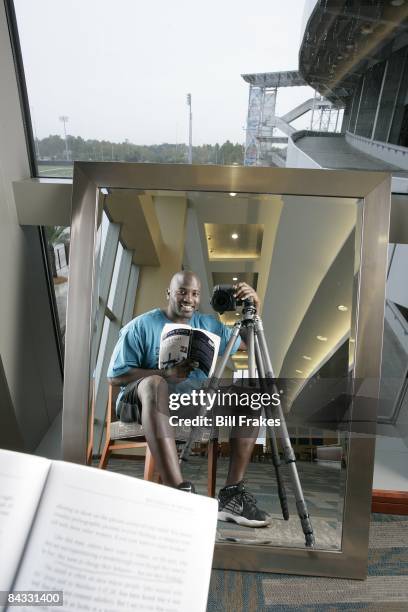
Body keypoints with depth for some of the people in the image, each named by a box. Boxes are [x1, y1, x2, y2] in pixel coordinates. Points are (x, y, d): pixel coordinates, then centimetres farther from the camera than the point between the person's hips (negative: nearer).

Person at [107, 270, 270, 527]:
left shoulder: (208, 324, 11)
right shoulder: (141, 326, -3)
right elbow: (115, 375, -6)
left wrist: (254, 308, -5)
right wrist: (167, 373, -18)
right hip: (148, 401, -4)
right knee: (155, 383, -37)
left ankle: (232, 495, -17)